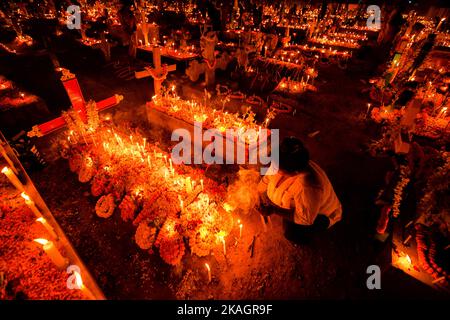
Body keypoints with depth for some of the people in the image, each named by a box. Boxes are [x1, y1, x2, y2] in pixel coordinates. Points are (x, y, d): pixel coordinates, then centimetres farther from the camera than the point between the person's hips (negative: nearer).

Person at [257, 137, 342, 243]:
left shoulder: (308, 186, -42)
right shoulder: (282, 165, -21)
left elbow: (305, 218, -37)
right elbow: (265, 181, -6)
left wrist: (274, 209, -35)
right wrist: (263, 202, -16)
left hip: (320, 214, -6)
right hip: (293, 203, 7)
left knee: (291, 231, -30)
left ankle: (307, 232, 4)